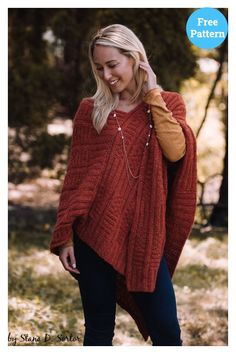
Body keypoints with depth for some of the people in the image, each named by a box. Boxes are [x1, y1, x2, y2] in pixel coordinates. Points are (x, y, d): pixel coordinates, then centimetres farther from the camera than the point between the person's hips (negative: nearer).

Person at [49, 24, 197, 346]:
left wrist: (152, 94, -6)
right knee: (99, 329, 7)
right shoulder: (90, 109, 5)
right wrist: (64, 234, -2)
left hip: (145, 235, 0)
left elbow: (176, 152, -13)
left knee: (166, 331, 1)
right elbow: (75, 175, 4)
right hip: (95, 233, 0)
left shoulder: (168, 103, 7)